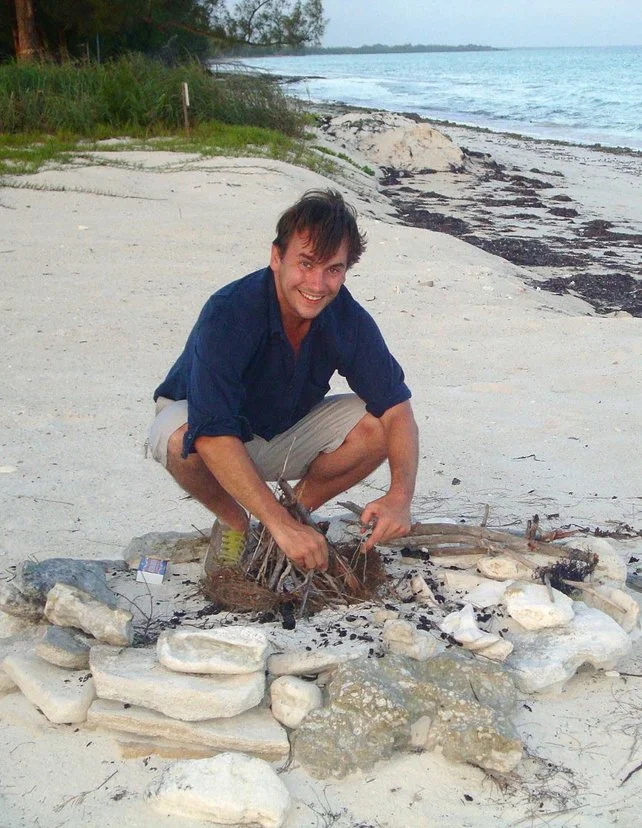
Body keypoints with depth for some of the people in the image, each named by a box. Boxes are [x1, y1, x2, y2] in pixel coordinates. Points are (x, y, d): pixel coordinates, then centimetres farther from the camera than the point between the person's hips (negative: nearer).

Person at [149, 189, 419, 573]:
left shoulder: (349, 319, -20)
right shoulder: (229, 314, -35)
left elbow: (397, 407, -19)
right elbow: (213, 435, -44)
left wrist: (400, 495, -37)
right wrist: (281, 526, -50)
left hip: (286, 434, 4)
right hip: (214, 441, -3)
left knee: (377, 425, -21)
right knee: (180, 438, -38)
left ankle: (300, 507, 3)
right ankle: (234, 522, -5)